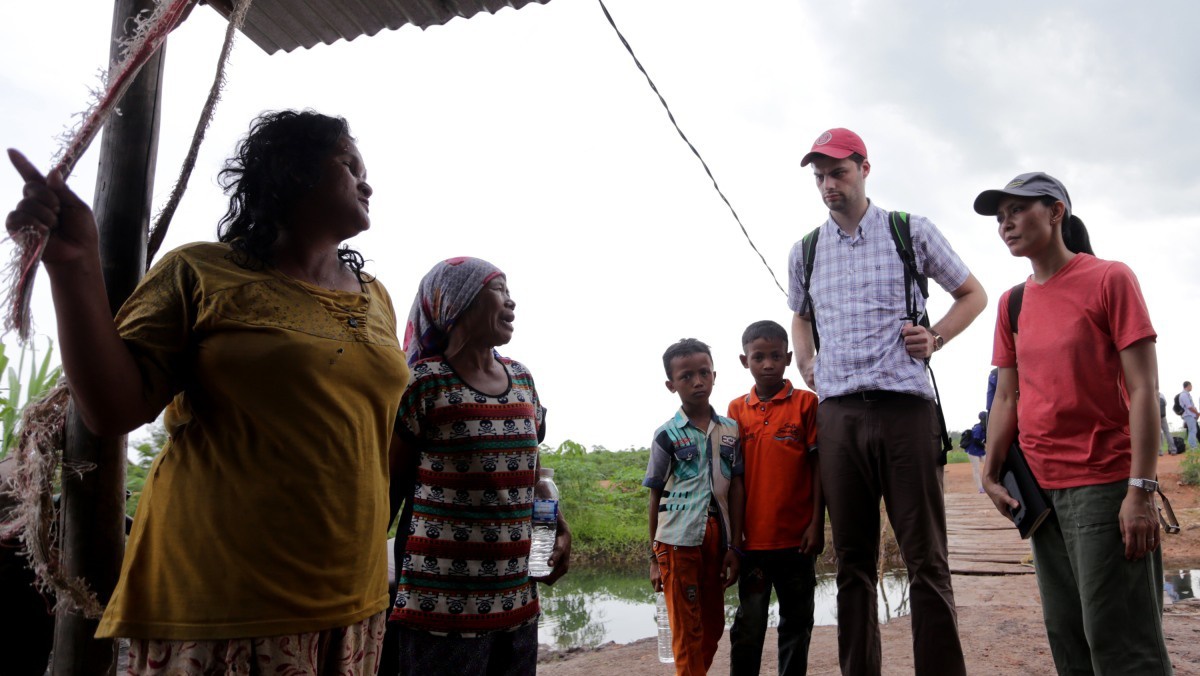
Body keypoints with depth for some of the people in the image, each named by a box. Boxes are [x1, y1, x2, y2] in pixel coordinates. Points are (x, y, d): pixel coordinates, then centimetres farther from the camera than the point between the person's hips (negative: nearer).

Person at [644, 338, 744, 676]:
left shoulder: (730, 429, 6)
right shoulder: (666, 434, -2)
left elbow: (737, 489, 7)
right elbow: (655, 497, 3)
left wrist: (734, 547, 3)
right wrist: (654, 558, 2)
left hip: (717, 537, 4)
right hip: (678, 539, -3)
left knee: (713, 626, 13)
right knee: (688, 630, 3)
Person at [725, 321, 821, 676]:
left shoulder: (806, 403, -2)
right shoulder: (737, 409, 5)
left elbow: (819, 466, -2)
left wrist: (817, 524, -6)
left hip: (797, 537, -1)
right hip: (752, 538, 2)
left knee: (797, 623, 12)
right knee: (748, 627, 7)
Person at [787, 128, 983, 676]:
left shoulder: (912, 232, 6)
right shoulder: (805, 251, 13)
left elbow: (972, 294, 16)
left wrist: (936, 337, -1)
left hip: (905, 407, -3)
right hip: (837, 414, 3)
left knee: (926, 559, -1)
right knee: (852, 562, 9)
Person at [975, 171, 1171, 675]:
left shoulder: (1109, 279, -6)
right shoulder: (1013, 303, 10)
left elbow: (1142, 388, -11)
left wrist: (1141, 490, -16)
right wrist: (991, 474, 5)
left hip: (1105, 484, -6)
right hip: (1042, 489, 6)